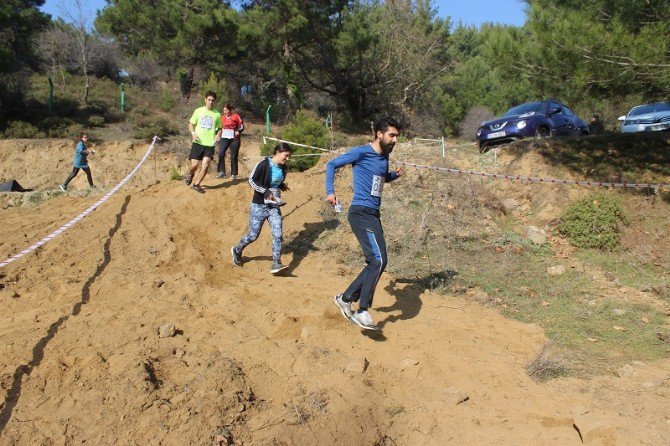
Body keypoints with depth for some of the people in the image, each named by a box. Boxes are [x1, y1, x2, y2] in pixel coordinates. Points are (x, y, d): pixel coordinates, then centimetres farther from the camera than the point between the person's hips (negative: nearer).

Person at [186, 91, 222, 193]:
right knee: (195, 164, -4)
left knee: (205, 165, -11)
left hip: (210, 144, 1)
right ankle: (190, 175, 32)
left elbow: (219, 128, 15)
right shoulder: (198, 111, 4)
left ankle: (196, 184, 8)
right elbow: (191, 124, 11)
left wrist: (217, 136, -6)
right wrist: (193, 133, -8)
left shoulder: (217, 114, 6)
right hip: (198, 142, 0)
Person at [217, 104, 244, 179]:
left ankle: (234, 174, 14)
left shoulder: (236, 116, -4)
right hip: (224, 138, 3)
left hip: (234, 139, -3)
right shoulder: (222, 117, 9)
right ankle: (222, 172, -8)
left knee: (233, 157, 3)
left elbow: (242, 127, 2)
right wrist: (221, 131, 9)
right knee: (221, 154, -15)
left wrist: (238, 132, -11)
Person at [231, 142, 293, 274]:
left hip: (274, 206, 5)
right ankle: (237, 251, 34)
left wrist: (282, 186, 4)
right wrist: (267, 192, -22)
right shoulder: (264, 164, -17)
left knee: (278, 235, -10)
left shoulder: (283, 167, 5)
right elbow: (251, 180, -14)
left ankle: (276, 264, -9)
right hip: (259, 205, -5)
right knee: (253, 235, 6)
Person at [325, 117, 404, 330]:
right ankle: (362, 311, -11)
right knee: (379, 261, -17)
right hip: (361, 214, -9)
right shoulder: (361, 152, -8)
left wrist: (395, 174, 11)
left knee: (375, 264, 10)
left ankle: (345, 298, 22)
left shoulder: (384, 156, 15)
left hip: (373, 215, 9)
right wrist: (330, 191, -15)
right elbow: (331, 164, -4)